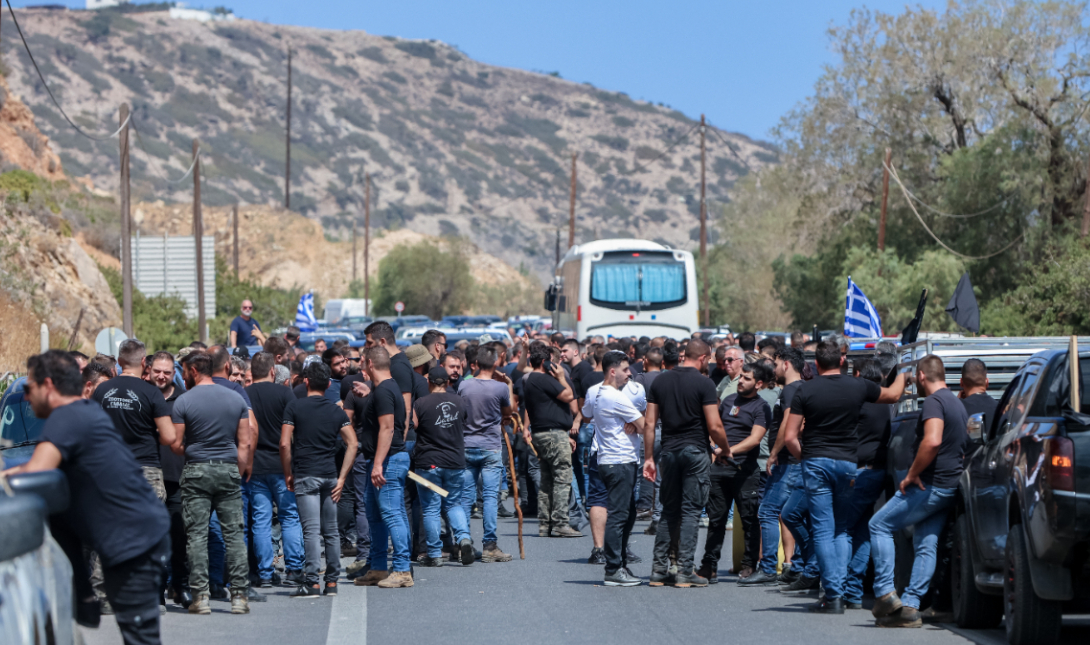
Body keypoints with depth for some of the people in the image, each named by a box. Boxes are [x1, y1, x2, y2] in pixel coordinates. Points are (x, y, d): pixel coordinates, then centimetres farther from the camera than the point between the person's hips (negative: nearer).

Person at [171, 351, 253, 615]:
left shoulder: (183, 401, -5)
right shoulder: (236, 398, 6)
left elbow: (176, 444, -4)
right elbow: (245, 443, 4)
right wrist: (239, 473, 11)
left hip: (196, 471, -2)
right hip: (229, 468, 2)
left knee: (196, 534, 1)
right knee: (234, 533, 4)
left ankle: (200, 596, -4)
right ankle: (239, 595, 1)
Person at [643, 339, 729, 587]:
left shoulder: (660, 381, 7)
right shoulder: (703, 383, -8)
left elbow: (649, 423, 6)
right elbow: (714, 427, -11)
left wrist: (649, 457, 10)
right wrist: (726, 449, 6)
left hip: (669, 451, 5)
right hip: (695, 451, -5)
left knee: (669, 511, 12)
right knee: (691, 511, 0)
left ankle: (659, 569, 9)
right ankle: (684, 571, -2)